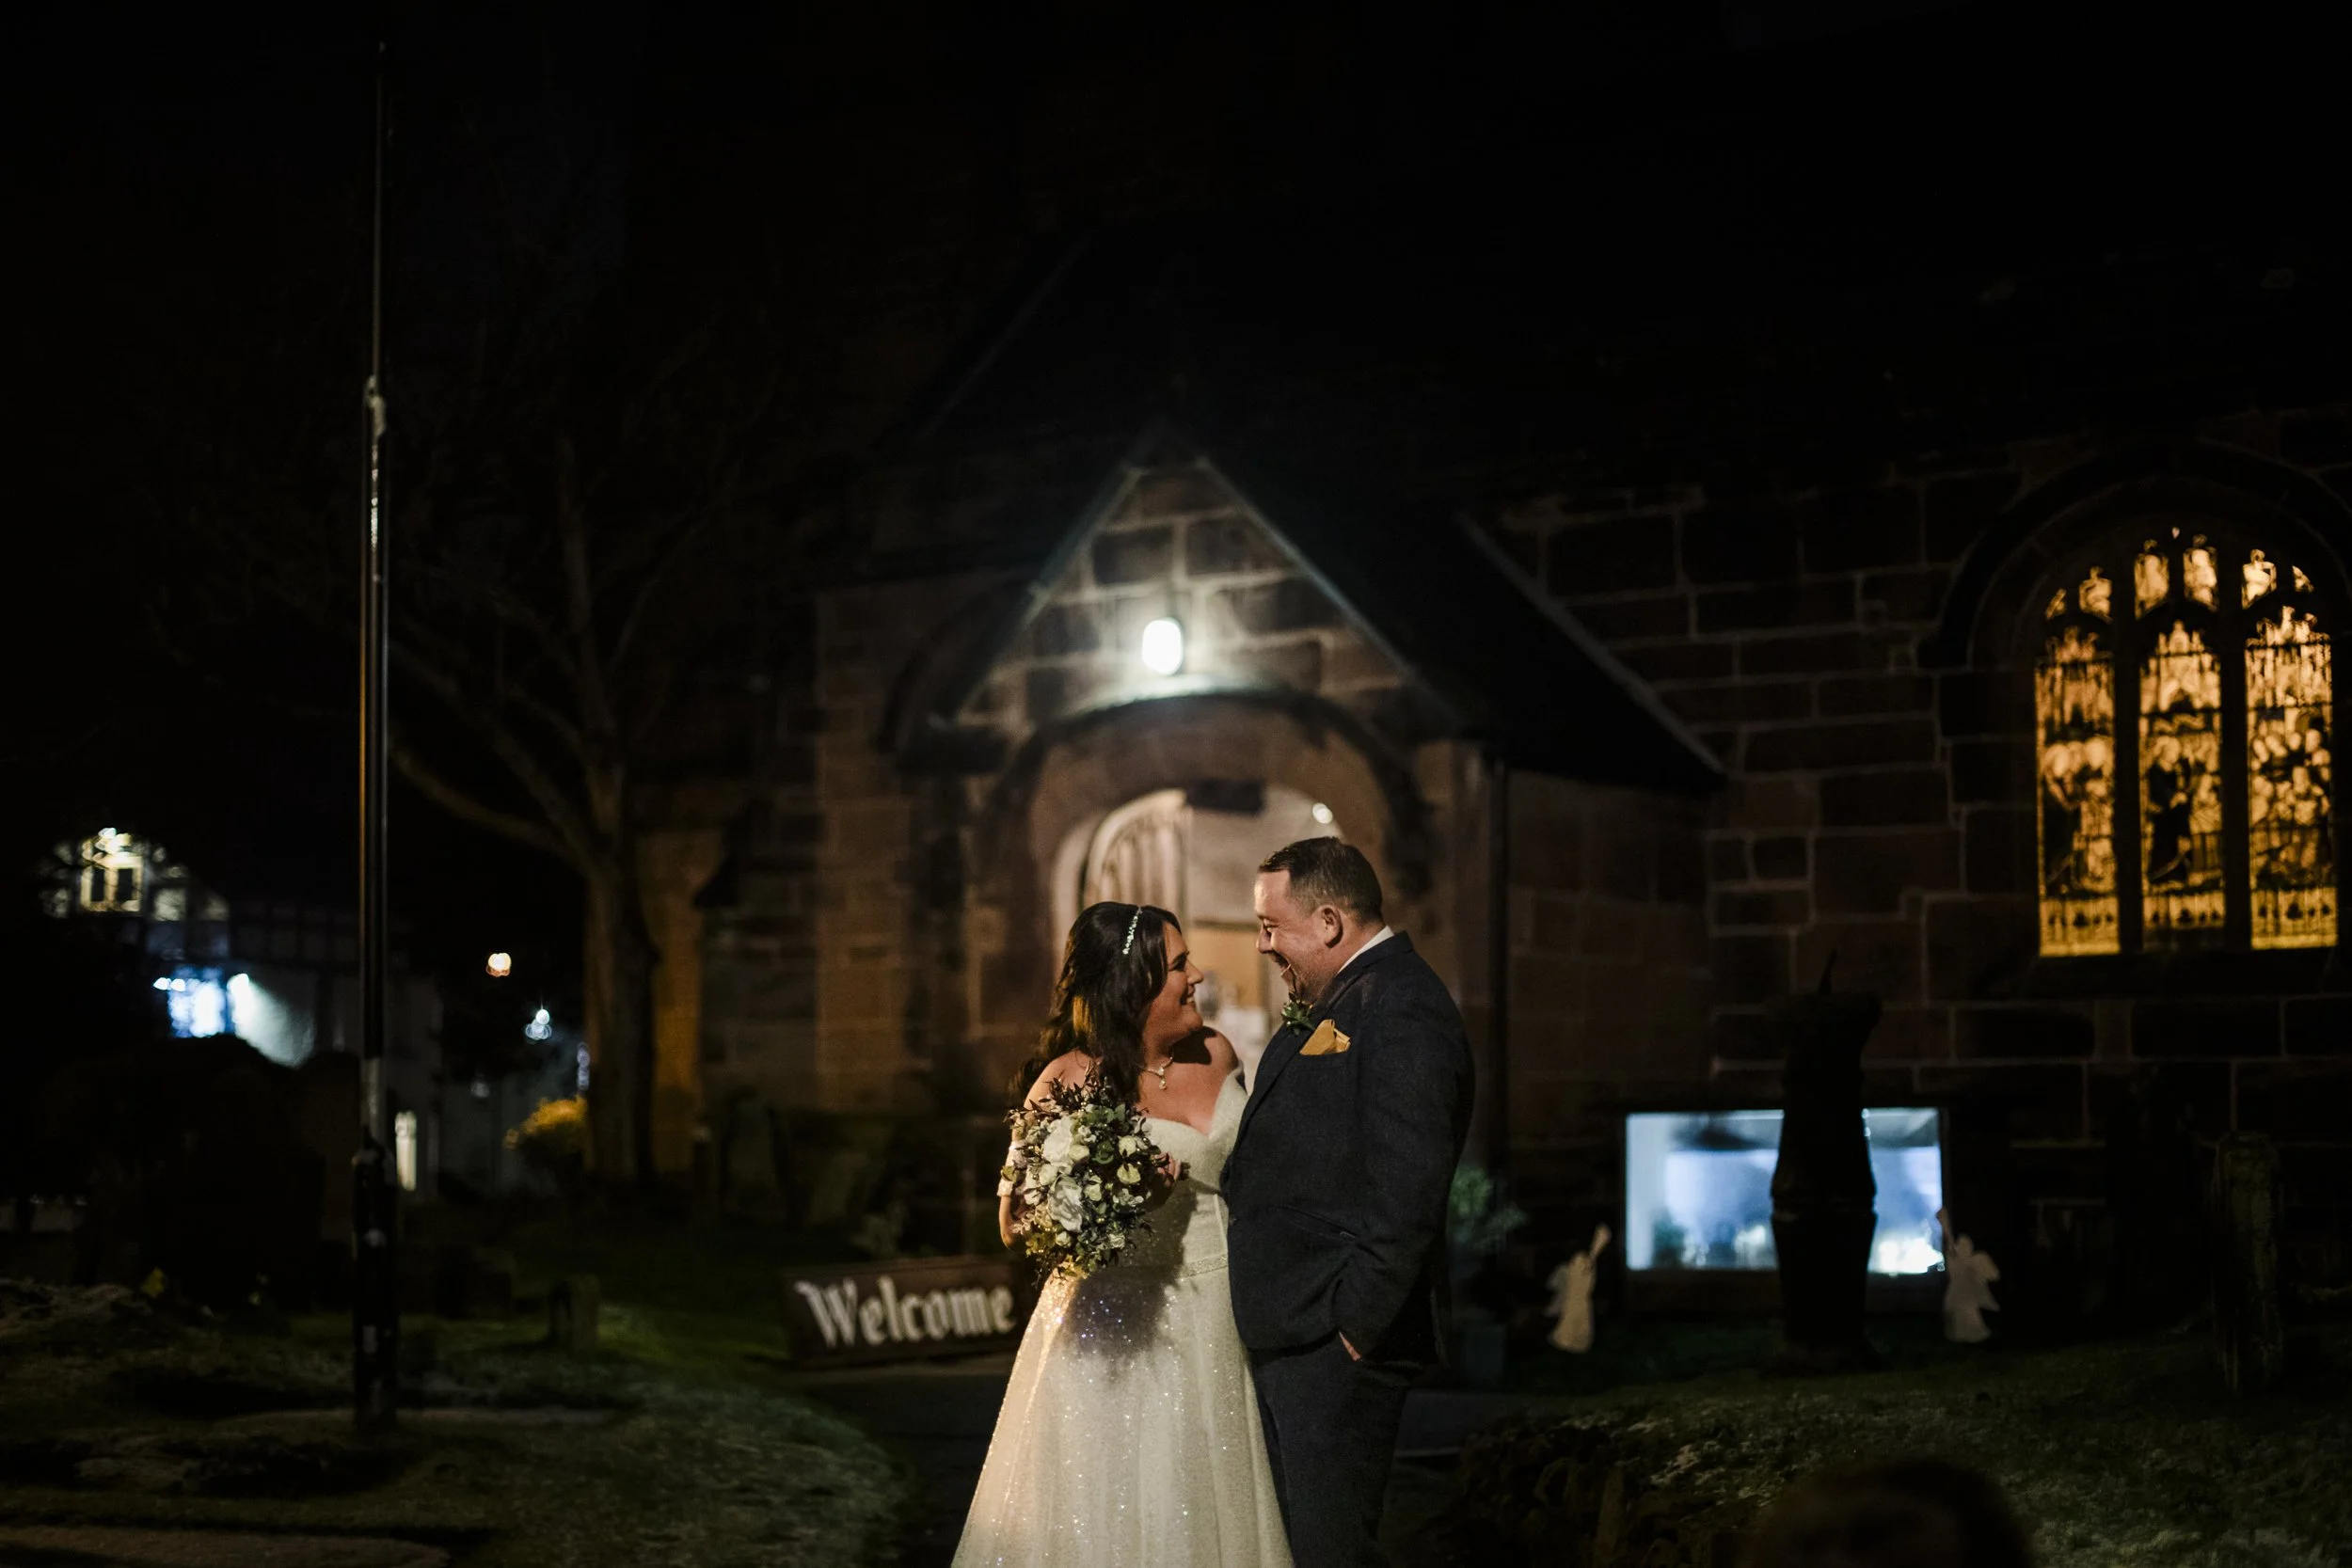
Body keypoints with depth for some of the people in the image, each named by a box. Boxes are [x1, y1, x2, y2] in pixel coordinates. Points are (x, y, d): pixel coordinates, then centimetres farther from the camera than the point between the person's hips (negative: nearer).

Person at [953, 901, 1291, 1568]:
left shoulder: (1216, 1054, 5)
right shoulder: (1072, 1079, -11)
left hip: (1219, 1329, 5)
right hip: (1122, 1330, -5)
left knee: (1211, 1508, 11)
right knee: (1116, 1512, 1)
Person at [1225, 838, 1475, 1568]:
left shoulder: (1400, 1011, -16)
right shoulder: (1337, 1003, 17)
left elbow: (1407, 1191, -22)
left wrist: (1356, 1324, -21)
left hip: (1336, 1342, -10)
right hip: (1292, 1335, 10)